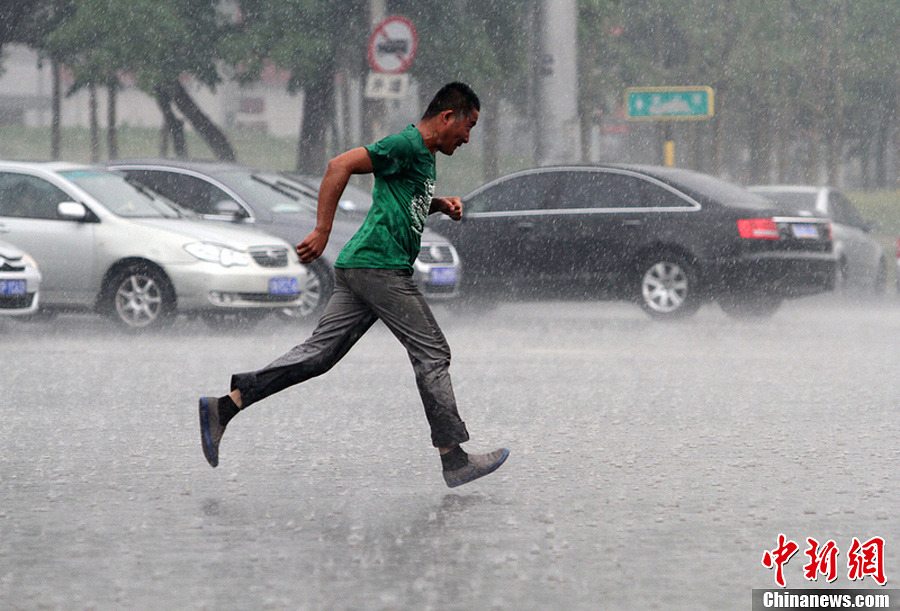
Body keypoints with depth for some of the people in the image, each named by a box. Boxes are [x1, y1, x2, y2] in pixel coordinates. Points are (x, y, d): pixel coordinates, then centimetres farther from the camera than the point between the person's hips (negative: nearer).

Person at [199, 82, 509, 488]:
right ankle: (454, 461, 1)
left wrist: (440, 205, 18)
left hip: (359, 270, 10)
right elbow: (340, 166, -19)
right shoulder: (406, 145, -11)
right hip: (379, 267, -10)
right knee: (432, 354, -4)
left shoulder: (425, 155, 21)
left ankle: (225, 405, -3)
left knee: (319, 353, 3)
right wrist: (322, 231, -23)